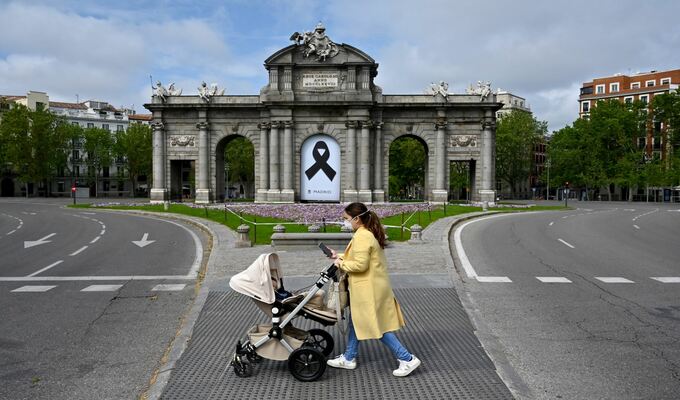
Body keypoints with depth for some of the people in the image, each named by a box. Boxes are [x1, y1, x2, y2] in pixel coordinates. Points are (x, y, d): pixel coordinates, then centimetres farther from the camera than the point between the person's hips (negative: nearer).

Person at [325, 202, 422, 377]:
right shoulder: (369, 233, 9)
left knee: (378, 327, 0)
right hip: (371, 287, 11)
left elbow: (360, 264, -26)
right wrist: (339, 256, 12)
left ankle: (407, 359, 8)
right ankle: (349, 358, 34)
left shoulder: (362, 236, -23)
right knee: (355, 321, 20)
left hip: (369, 290, -11)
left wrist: (341, 264, -12)